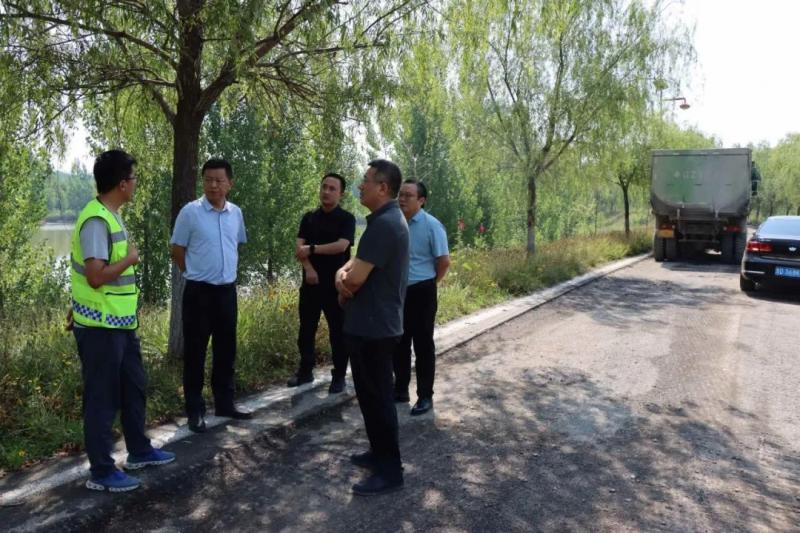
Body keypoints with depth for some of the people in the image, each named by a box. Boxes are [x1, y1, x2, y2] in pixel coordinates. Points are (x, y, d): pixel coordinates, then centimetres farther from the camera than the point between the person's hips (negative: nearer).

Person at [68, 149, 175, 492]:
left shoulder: (111, 216, 10)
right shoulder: (96, 220, -21)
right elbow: (96, 276, -28)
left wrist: (79, 306, 23)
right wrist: (131, 259, -13)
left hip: (120, 323, 10)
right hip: (100, 327, -10)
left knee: (133, 387, 20)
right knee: (102, 399, 3)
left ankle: (139, 451, 36)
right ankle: (101, 472, 18)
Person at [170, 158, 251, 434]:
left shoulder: (236, 213, 5)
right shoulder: (190, 212, -9)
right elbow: (177, 251, -3)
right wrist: (198, 273, 4)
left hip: (227, 290, 5)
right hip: (199, 291, -5)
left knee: (226, 349, 13)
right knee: (195, 352, 4)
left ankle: (224, 403, 27)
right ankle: (195, 410, 15)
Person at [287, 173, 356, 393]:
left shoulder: (346, 219, -3)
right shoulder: (309, 218, 9)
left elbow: (341, 246, -18)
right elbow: (299, 247, 0)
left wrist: (312, 249, -13)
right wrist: (308, 268, -17)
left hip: (336, 284, -4)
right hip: (311, 282, 4)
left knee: (338, 332, 3)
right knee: (306, 330, 11)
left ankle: (339, 376, 14)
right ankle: (305, 371, 25)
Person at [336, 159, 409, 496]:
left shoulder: (383, 224, -22)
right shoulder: (389, 219, 12)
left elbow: (355, 279, -24)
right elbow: (357, 263, 13)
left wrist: (343, 284, -1)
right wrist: (343, 274, -9)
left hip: (372, 327, -10)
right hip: (375, 323, 10)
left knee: (377, 397, 0)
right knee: (373, 394, 20)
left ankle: (390, 471, 12)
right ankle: (380, 453, 34)